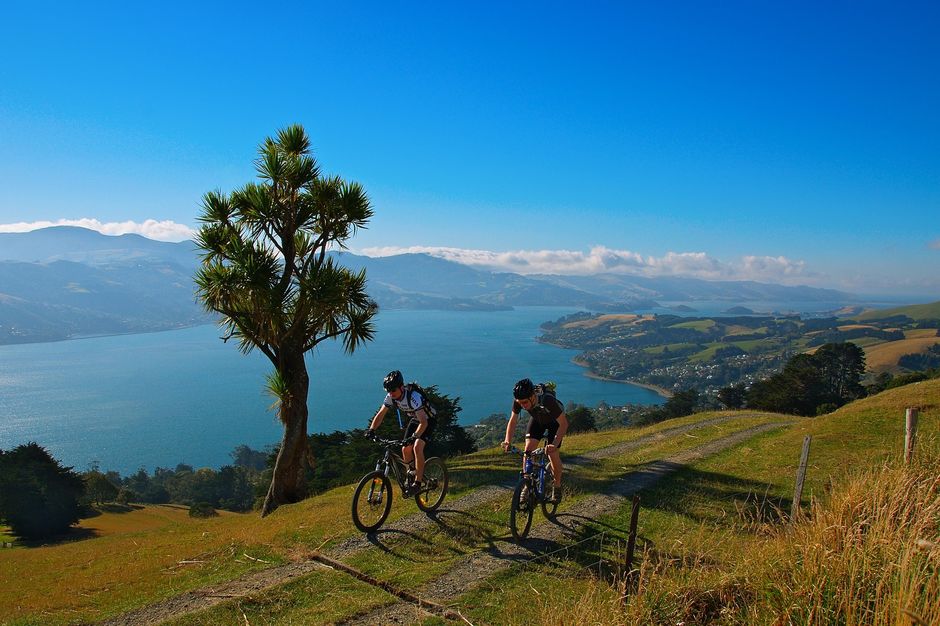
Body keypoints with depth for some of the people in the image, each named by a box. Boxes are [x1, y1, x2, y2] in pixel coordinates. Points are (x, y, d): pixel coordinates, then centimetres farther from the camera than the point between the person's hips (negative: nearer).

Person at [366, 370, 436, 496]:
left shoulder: (413, 396, -37)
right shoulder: (391, 397, -18)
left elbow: (423, 422, -42)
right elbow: (380, 414, -12)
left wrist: (414, 436, -55)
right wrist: (371, 430, -28)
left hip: (427, 420, -7)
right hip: (414, 420, 7)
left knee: (417, 447, -23)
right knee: (405, 449, -2)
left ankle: (417, 483, -16)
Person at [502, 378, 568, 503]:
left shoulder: (548, 400, -43)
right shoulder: (519, 400, -31)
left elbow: (564, 424, -35)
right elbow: (512, 421, -17)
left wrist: (554, 444, -45)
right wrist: (508, 441, -32)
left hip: (555, 421, -3)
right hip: (537, 419, 4)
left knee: (552, 453, -11)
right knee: (528, 450, -12)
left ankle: (557, 487, 12)